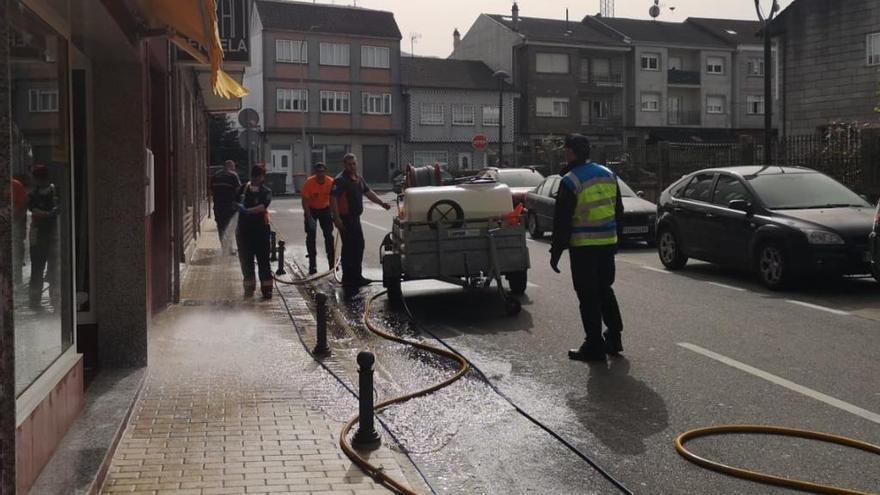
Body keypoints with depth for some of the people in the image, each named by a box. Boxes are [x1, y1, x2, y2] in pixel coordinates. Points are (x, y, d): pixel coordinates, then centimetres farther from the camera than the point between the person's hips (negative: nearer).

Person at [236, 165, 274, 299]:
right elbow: (237, 204, 18)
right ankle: (249, 288, 16)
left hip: (260, 229, -3)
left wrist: (248, 211, -33)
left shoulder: (266, 192, -1)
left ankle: (267, 288, 2)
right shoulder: (244, 189, 9)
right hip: (244, 228, 3)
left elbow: (263, 207, -19)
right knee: (246, 259, 6)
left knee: (263, 260, -3)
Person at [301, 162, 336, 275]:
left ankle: (332, 263, 5)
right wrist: (309, 218, -26)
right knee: (311, 236, -7)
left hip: (325, 209, 2)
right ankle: (312, 265, -4)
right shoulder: (309, 182, -23)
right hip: (311, 210, -2)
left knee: (329, 235, -1)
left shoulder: (331, 182, -18)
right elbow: (305, 201, -20)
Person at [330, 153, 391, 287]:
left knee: (358, 246, 15)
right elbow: (333, 198, -20)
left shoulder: (359, 179, 14)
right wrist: (337, 218, -26)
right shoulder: (340, 180, -13)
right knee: (349, 248, -5)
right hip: (345, 218, -9)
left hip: (355, 217, 9)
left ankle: (356, 277, 26)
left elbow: (369, 192, 21)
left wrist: (382, 203, 10)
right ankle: (349, 279, 2)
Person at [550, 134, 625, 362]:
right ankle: (614, 337, 24)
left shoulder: (570, 181, -12)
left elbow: (562, 221, -12)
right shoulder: (609, 175, 9)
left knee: (588, 296, 0)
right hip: (608, 242, 7)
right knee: (605, 290, 19)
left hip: (583, 246, -6)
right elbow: (619, 212, 15)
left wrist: (555, 252, -6)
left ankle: (594, 346, 4)